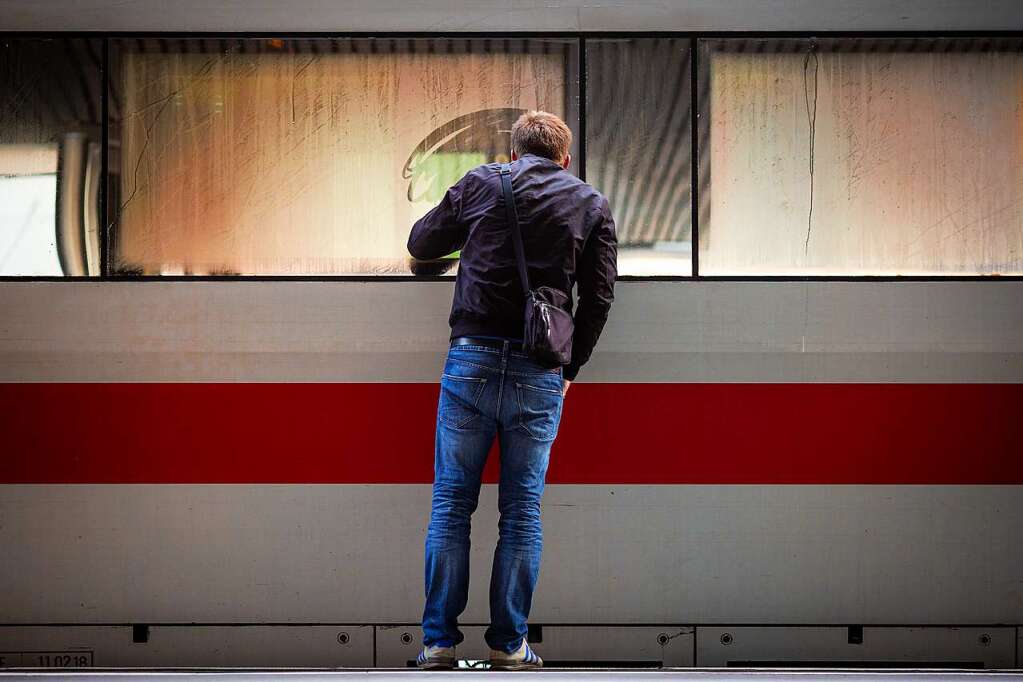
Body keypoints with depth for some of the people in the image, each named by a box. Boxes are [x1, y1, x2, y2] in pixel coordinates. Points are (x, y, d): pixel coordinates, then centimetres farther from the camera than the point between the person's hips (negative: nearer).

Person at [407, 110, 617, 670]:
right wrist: (570, 368, 18)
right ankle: (508, 644, 8)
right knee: (522, 512, 7)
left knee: (451, 504, 5)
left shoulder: (481, 184, 7)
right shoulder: (592, 206, 9)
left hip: (472, 358, 0)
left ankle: (439, 641, 4)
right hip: (539, 374, 0)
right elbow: (599, 296, 7)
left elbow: (420, 243, 18)